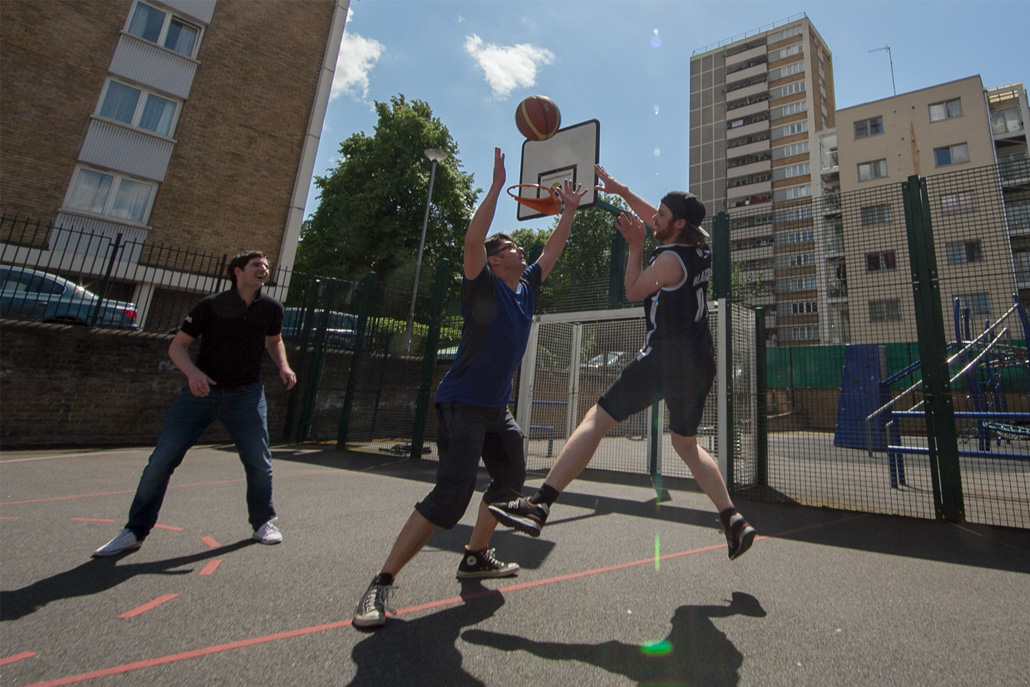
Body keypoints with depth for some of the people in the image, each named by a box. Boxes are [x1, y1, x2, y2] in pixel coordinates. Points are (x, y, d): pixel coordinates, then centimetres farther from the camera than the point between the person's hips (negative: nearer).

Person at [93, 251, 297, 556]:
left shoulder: (271, 308, -1)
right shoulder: (210, 306, -8)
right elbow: (177, 345, -3)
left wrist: (283, 367, 0)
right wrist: (192, 372, -23)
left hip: (247, 394, 1)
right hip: (202, 390, -1)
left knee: (259, 463, 2)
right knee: (161, 461, -1)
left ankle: (263, 522, 23)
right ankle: (135, 531, 18)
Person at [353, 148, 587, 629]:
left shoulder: (526, 287, 11)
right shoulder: (483, 286, -9)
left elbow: (553, 249, 20)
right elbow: (473, 238, -24)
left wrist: (569, 210, 18)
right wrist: (497, 185, -18)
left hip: (497, 407, 9)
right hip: (463, 403, -9)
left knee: (510, 479, 18)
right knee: (451, 495, -17)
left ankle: (476, 557, 35)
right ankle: (381, 584, -4)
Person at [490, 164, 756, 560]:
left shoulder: (670, 259, -8)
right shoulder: (701, 247, 15)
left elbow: (633, 292, 4)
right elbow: (656, 220, 27)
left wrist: (635, 246, 8)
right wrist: (620, 190, 27)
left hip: (666, 357, -9)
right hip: (700, 362, 9)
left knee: (596, 419, -12)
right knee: (687, 444, 23)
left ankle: (539, 505, -16)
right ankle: (734, 521, 19)